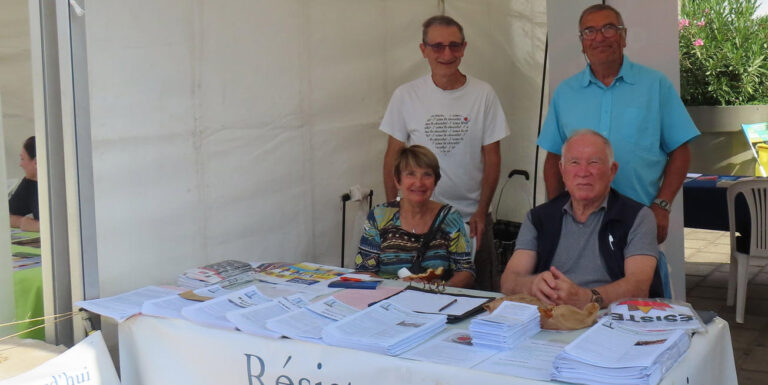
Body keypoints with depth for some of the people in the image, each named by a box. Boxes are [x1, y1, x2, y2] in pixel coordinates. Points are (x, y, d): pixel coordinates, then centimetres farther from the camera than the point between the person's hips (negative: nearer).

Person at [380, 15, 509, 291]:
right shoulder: (406, 96, -3)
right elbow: (393, 156, 2)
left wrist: (481, 212, -5)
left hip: (471, 216, 0)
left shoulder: (483, 94, -3)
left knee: (482, 293, 6)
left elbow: (492, 157, 0)